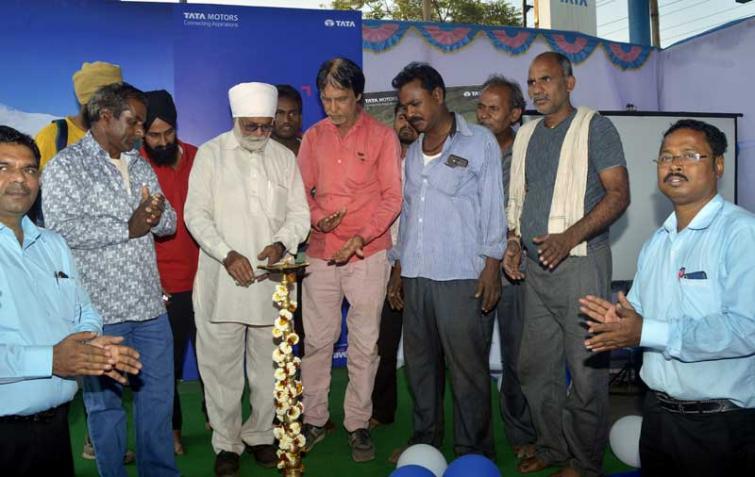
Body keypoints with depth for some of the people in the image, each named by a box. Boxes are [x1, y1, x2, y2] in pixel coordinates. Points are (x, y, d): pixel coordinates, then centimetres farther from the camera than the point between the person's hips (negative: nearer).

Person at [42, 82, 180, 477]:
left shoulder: (140, 166, 15)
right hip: (100, 309, -6)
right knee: (106, 403, 9)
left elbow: (168, 223, 14)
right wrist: (127, 227, -16)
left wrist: (157, 215, -9)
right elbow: (61, 228, -19)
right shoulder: (65, 165, -5)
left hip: (150, 306, 6)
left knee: (158, 394, 14)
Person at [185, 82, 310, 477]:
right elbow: (196, 214, -2)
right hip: (221, 281, -2)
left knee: (268, 365, 9)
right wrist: (227, 255, -15)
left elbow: (299, 214, 9)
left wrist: (281, 243, -11)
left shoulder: (284, 158, 11)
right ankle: (226, 443, 19)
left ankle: (260, 435, 27)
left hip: (271, 281, 2)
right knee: (222, 366, 3)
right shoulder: (210, 154, 3)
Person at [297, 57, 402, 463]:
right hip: (321, 253, 3)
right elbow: (303, 191, 11)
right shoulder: (313, 137, 9)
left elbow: (392, 196, -3)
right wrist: (318, 218, -10)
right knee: (316, 341, 7)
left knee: (364, 345, 4)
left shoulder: (382, 135, 0)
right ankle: (313, 419, 21)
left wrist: (361, 236, -15)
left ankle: (358, 424, 17)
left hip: (368, 254, -2)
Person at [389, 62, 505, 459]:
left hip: (463, 277, -5)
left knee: (468, 367, -2)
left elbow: (493, 207, -2)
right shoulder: (412, 151, 17)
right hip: (416, 277, 6)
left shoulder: (479, 142, 1)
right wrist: (398, 267, 17)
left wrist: (491, 266, -9)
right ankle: (424, 440, 25)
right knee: (420, 364, 11)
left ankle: (473, 451, 12)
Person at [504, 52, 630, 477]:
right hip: (535, 267, 7)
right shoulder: (527, 134, 16)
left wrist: (569, 238, -21)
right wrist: (514, 240, 5)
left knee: (586, 370, 1)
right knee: (536, 367, 13)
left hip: (579, 263, -7)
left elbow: (619, 194, -10)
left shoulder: (594, 126, -4)